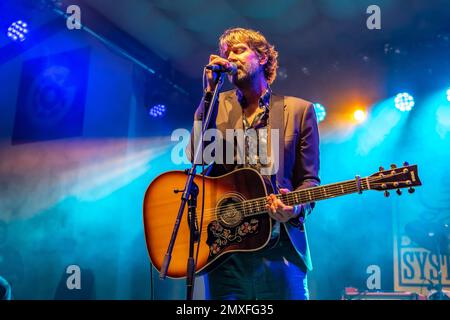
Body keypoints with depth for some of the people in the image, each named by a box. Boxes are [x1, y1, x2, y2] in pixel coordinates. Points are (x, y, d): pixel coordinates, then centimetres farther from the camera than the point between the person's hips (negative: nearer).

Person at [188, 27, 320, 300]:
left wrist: (296, 207, -18)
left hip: (280, 247, -1)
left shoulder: (299, 109, 6)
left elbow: (309, 178, 3)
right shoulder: (217, 105, 11)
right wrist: (210, 92, -9)